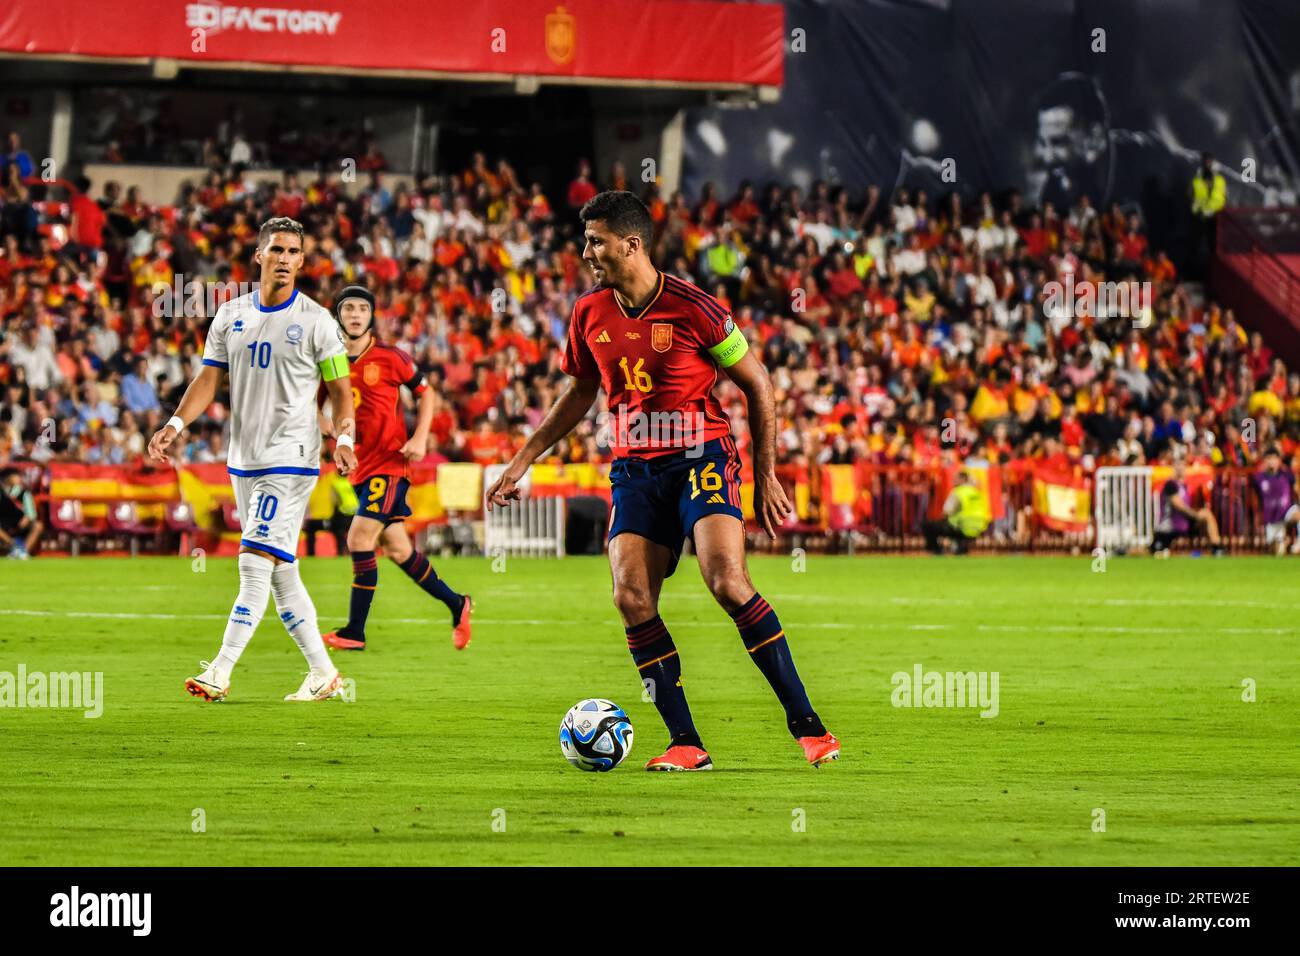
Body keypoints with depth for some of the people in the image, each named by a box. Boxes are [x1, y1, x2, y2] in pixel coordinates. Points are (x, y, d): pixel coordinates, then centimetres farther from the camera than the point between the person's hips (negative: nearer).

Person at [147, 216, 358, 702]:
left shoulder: (316, 321, -4)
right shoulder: (231, 316, 9)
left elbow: (340, 389, -1)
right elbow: (208, 380, 9)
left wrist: (344, 437, -18)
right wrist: (176, 423, -6)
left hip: (291, 458, -6)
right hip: (243, 459, 6)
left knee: (256, 562, -13)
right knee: (281, 572, 8)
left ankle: (220, 674, -16)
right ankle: (322, 673, 17)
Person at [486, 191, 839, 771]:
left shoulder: (692, 308, -11)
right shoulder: (590, 315, 5)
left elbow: (757, 385, -2)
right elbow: (579, 393, 23)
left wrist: (766, 478, -1)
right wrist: (523, 460, 20)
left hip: (702, 456, -5)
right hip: (635, 469, 5)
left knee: (727, 582, -22)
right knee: (631, 598, -12)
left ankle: (807, 725, -13)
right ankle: (686, 744, -7)